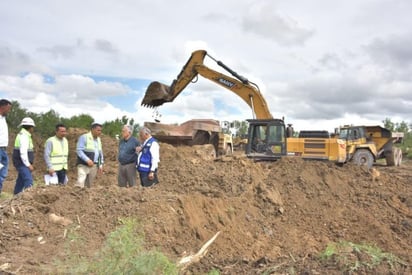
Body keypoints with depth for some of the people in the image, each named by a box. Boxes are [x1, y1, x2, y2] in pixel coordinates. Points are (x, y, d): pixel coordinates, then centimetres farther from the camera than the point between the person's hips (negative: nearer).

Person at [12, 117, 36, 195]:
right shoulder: (24, 136, -18)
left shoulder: (24, 135, 14)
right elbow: (23, 152, -25)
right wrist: (28, 165, -22)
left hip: (22, 163, 10)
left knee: (21, 181, 15)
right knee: (29, 181, -18)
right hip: (22, 163, -10)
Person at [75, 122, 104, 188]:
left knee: (89, 185, 8)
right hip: (84, 165, -6)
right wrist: (87, 160, -24)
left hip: (94, 166, 7)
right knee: (80, 183, -16)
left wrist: (101, 165, 14)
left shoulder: (98, 139, 15)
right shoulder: (84, 137, -6)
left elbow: (100, 152, 21)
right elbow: (79, 150, -14)